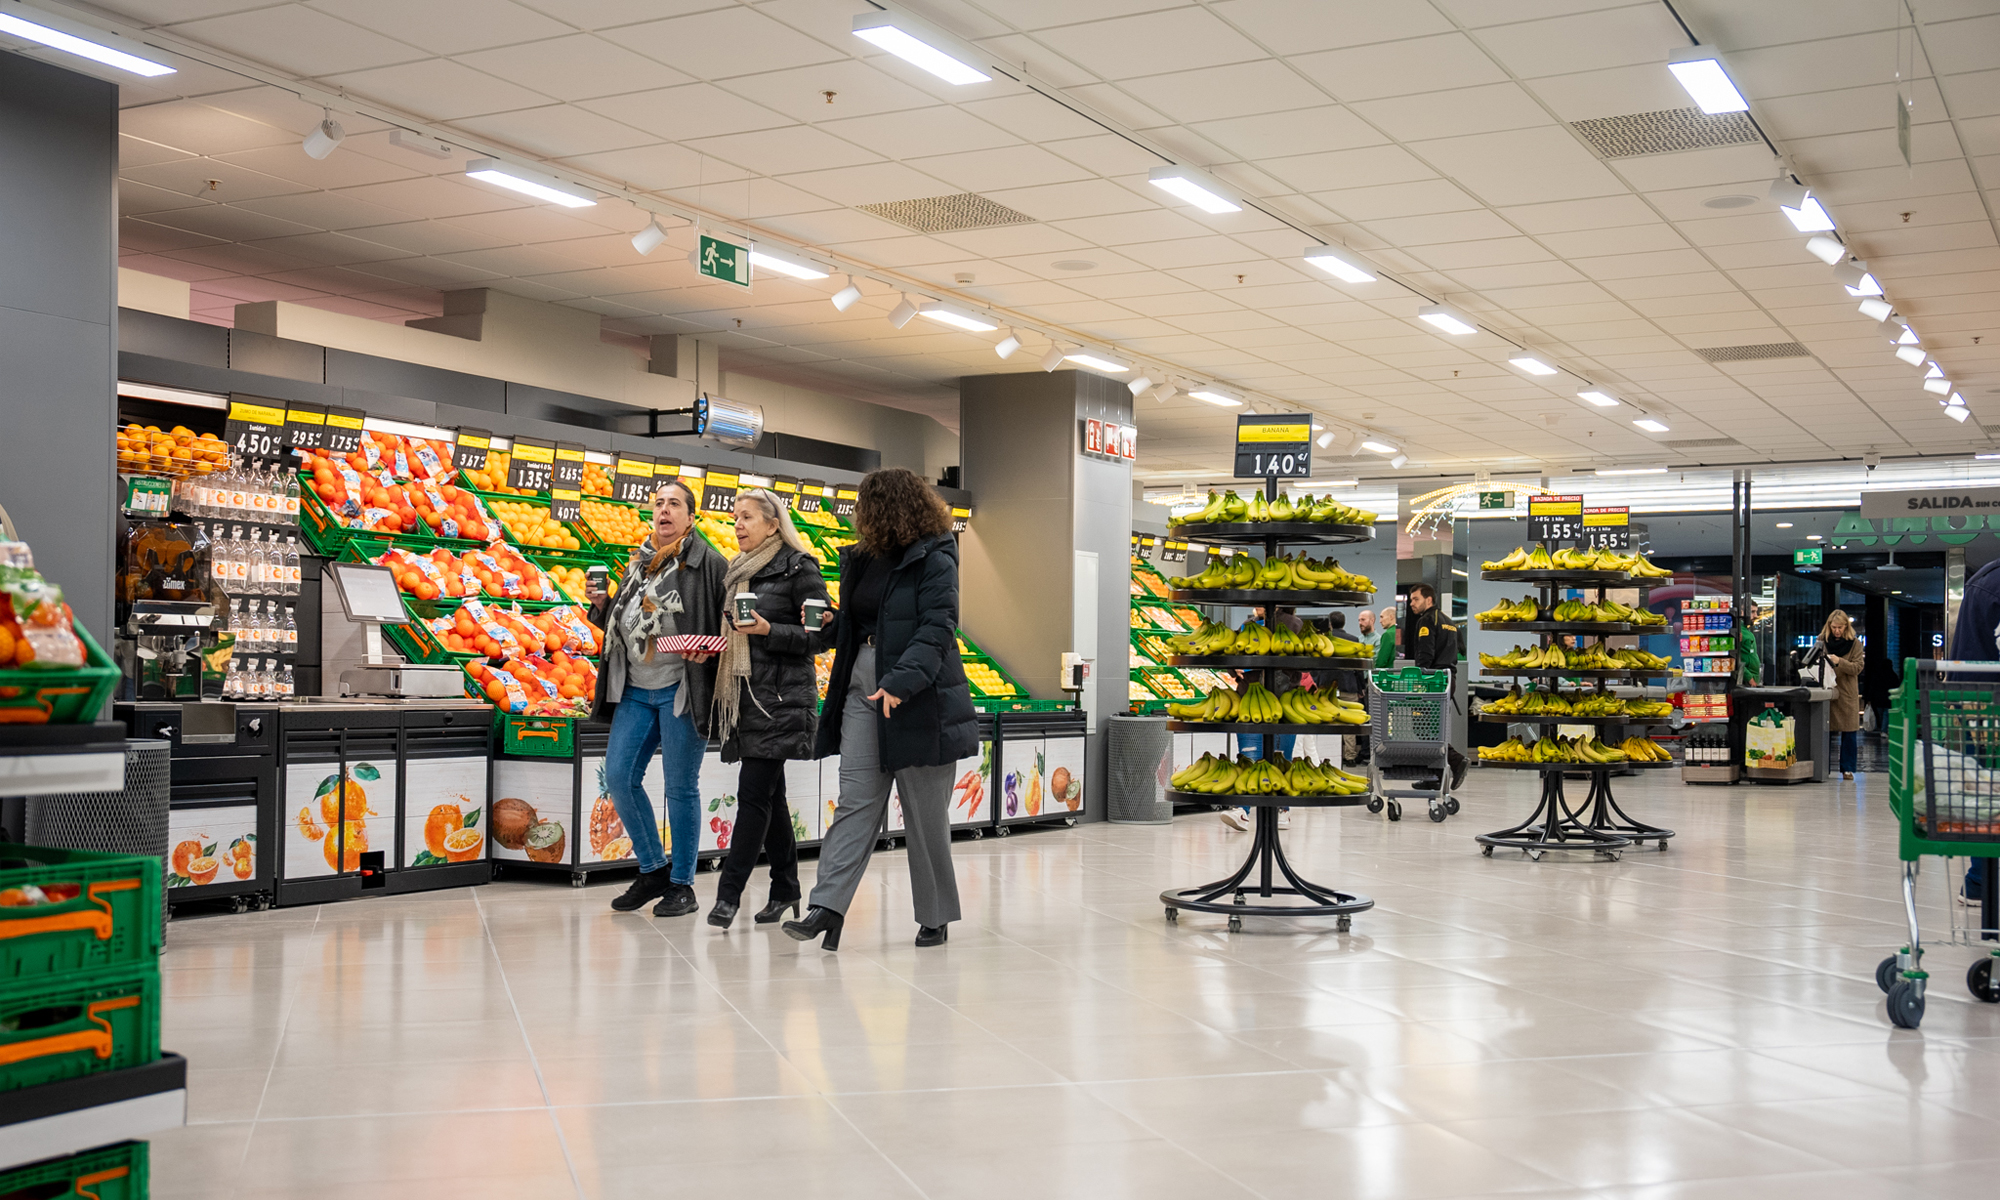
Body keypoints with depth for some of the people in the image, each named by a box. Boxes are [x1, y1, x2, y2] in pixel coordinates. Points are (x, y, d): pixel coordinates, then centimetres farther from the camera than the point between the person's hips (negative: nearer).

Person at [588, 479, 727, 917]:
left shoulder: (708, 563, -4)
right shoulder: (639, 562, 16)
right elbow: (619, 626, 23)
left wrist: (709, 649, -24)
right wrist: (602, 605, 4)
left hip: (680, 689, -7)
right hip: (635, 688, 7)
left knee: (680, 786, -1)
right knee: (619, 777, 3)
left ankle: (682, 885, 11)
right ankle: (653, 870, 19)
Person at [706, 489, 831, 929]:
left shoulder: (799, 567, -6)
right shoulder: (738, 570, 17)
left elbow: (819, 635, -8)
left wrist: (769, 631, -19)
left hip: (781, 698, -8)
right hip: (745, 694, 8)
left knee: (754, 792, -9)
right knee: (770, 793, 11)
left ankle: (729, 893, -8)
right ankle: (786, 889, 19)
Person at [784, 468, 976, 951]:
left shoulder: (935, 562, -9)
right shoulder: (861, 559, 14)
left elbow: (937, 630, -19)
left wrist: (900, 683, -30)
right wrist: (825, 627, 2)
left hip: (919, 698, -6)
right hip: (863, 690, 6)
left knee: (925, 814, 4)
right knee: (855, 800, -2)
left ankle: (935, 918, 16)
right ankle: (828, 908, -8)